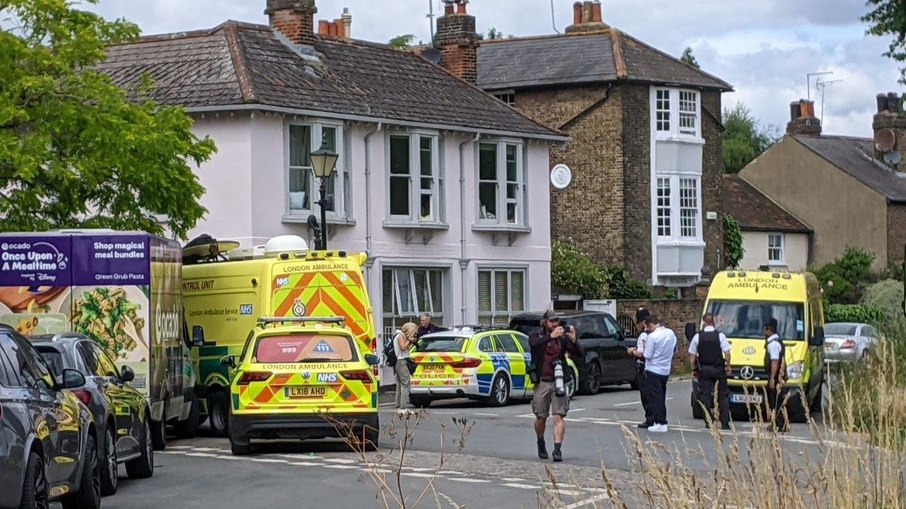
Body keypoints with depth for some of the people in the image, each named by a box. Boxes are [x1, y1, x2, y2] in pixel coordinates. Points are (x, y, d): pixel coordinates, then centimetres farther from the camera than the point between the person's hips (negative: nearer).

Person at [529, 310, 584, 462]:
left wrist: (573, 341, -19)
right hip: (542, 382, 0)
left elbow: (581, 355, -1)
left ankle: (557, 449, -17)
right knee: (540, 418, 9)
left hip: (558, 382, 0)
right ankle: (541, 444, 34)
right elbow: (533, 343, -23)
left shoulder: (562, 338, 4)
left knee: (559, 417, -11)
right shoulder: (536, 335, 2)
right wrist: (551, 336, -35)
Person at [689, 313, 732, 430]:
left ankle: (708, 422, 1)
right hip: (719, 369, -1)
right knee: (723, 395, 7)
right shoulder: (720, 336, -7)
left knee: (705, 395, 6)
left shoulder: (697, 337, -2)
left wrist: (694, 369, 11)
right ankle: (725, 423, 4)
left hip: (703, 370, 1)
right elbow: (727, 353, -9)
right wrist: (728, 366, 4)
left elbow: (692, 356, 1)